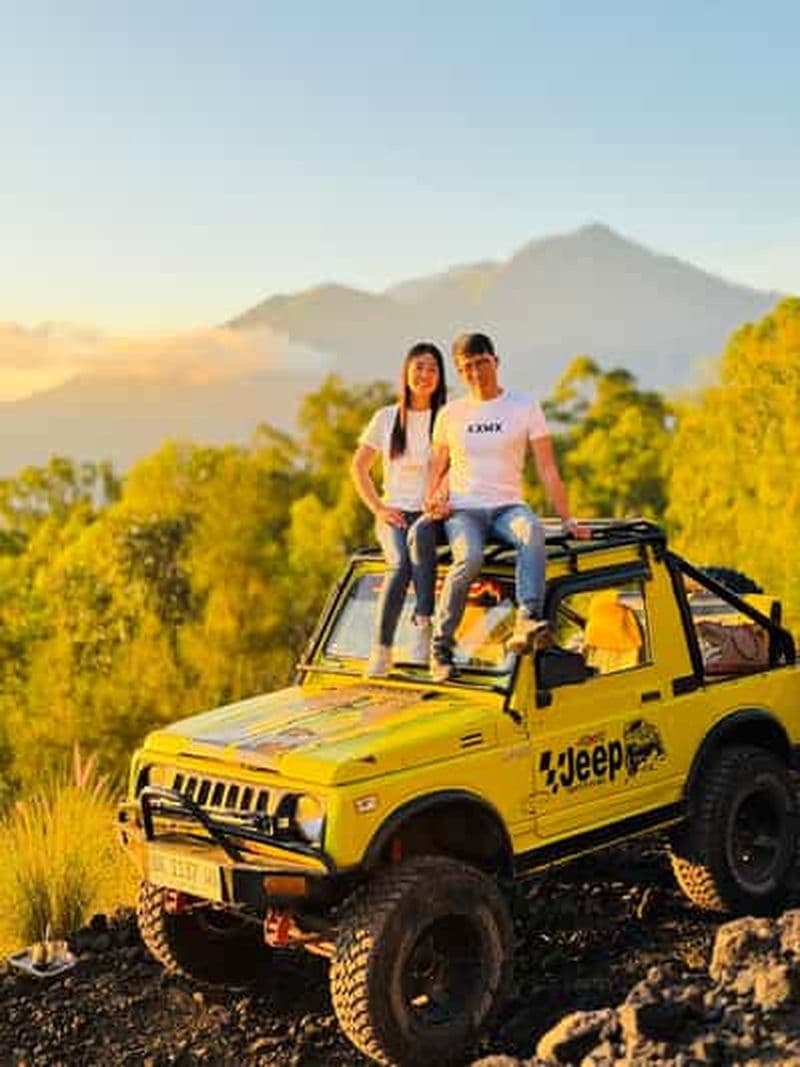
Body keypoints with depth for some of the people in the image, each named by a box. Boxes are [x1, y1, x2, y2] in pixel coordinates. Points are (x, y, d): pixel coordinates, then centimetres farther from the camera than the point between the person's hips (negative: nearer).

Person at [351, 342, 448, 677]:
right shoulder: (387, 418, 10)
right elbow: (358, 467, 15)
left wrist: (445, 503, -15)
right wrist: (379, 508, 2)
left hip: (432, 515, -1)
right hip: (395, 514, 1)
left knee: (420, 535, -38)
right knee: (400, 563, -31)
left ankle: (423, 626, -42)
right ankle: (381, 651, -35)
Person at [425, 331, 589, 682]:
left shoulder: (525, 407, 6)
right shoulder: (450, 414, 11)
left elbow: (547, 469, 4)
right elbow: (438, 466, 21)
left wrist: (567, 519, -1)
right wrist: (432, 502, 1)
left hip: (508, 507, 0)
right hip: (463, 509, 0)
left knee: (532, 530, -37)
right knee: (469, 558, -33)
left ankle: (526, 620, -50)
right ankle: (440, 647, -23)